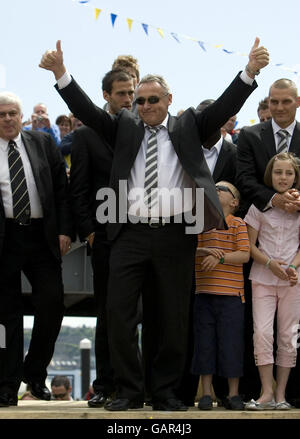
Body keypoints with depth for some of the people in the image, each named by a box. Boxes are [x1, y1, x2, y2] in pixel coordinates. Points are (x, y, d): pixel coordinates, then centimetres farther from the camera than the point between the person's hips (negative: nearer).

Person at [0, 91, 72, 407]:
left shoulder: (43, 143, 9)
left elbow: (62, 189, 9)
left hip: (41, 236, 2)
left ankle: (35, 373, 15)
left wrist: (64, 230, 0)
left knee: (52, 304, -5)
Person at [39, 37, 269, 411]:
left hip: (176, 236, -1)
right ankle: (129, 390, 8)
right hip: (130, 234, 1)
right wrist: (60, 73, -12)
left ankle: (166, 391, 15)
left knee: (173, 318, 5)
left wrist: (250, 71, -16)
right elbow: (86, 111, 1)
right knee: (118, 313, -3)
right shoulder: (124, 127, 12)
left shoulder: (187, 126, 10)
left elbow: (223, 108, -1)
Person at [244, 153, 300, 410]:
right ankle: (267, 393, -8)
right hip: (263, 278, -1)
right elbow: (250, 244, 3)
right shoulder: (259, 205, 3)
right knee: (262, 332, -12)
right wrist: (269, 263, -13)